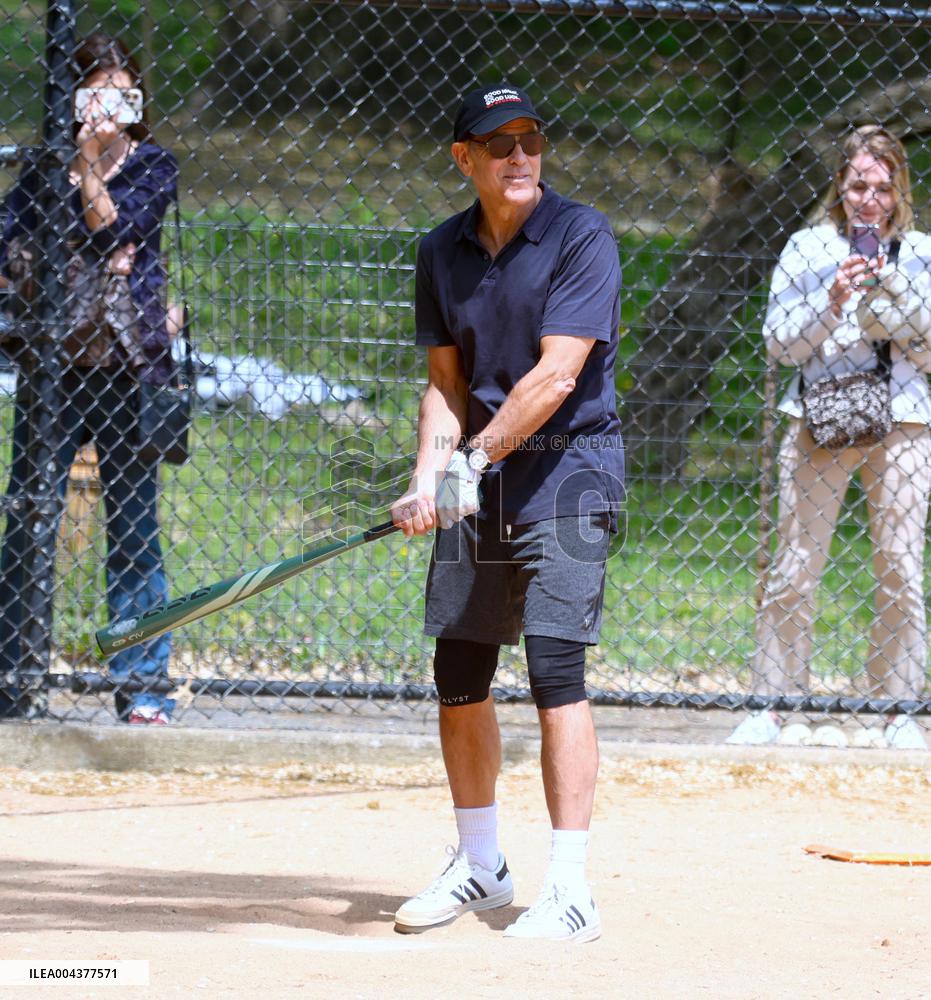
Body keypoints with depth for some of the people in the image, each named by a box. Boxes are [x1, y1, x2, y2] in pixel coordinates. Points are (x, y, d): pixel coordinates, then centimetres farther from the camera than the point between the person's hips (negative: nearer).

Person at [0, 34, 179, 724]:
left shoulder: (153, 168, 5)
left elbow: (115, 237, -11)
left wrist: (90, 168, -15)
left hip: (131, 363, -1)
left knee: (133, 523, 0)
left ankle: (140, 678, 5)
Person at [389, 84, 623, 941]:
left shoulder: (580, 237, -12)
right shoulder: (443, 253, 8)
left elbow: (555, 376, -18)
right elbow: (446, 381, 11)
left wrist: (475, 457, -19)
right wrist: (429, 476, -5)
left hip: (566, 470, -6)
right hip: (478, 484, 6)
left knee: (555, 670, -14)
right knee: (458, 678, 9)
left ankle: (571, 892, -13)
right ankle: (481, 865, 27)